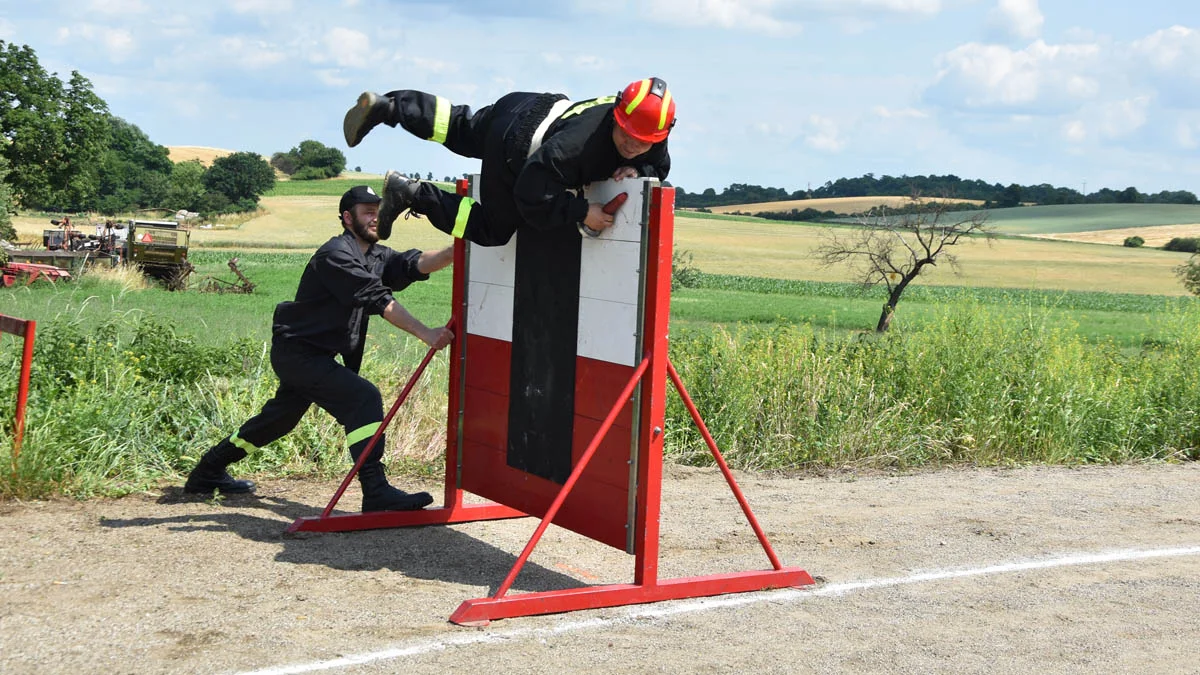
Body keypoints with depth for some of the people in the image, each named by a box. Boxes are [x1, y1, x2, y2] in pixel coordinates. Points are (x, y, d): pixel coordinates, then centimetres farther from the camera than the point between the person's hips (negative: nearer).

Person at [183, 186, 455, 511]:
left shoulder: (378, 256, 9)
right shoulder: (336, 255, -19)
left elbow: (418, 264, -8)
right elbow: (379, 301, -28)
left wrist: (454, 252, -26)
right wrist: (425, 334, -34)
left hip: (315, 355, 10)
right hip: (296, 352, -10)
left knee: (279, 418, 20)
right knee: (364, 398, -22)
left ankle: (207, 473, 35)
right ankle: (376, 491, -26)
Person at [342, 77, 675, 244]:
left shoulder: (651, 139, -21)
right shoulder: (579, 143, -43)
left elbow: (660, 166, 0)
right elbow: (531, 194, -38)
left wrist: (636, 169, -23)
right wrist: (582, 211, -35)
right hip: (512, 152, -7)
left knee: (462, 130, 32)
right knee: (492, 230, 10)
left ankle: (385, 107, 37)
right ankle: (411, 193, 11)